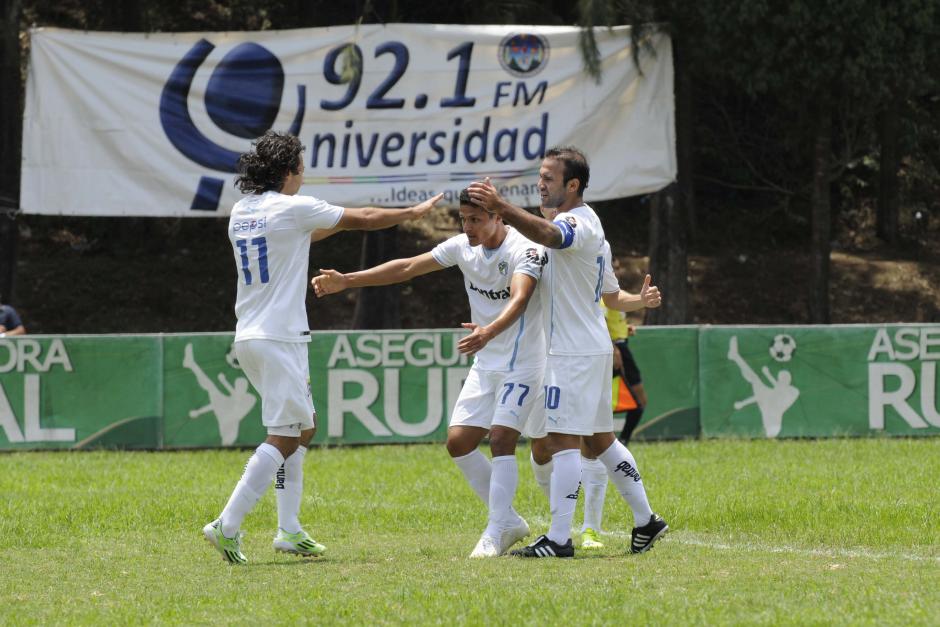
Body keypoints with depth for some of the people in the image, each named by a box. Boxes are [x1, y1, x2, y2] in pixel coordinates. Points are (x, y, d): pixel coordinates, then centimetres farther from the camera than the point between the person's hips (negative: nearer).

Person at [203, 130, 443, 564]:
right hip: (279, 337, -9)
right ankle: (227, 526, -18)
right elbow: (362, 220, 2)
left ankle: (289, 531, 15)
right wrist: (414, 212, 16)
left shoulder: (241, 213, 12)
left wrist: (338, 224, 39)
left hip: (248, 337, 9)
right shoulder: (292, 208, -9)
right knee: (283, 438, -9)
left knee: (303, 428, 18)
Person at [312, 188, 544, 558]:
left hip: (522, 364, -8)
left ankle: (495, 533, -15)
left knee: (501, 438, -19)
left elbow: (519, 298, -38)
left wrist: (489, 331, -57)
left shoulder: (525, 250, -20)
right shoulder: (462, 247, 1)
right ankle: (509, 521, 12)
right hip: (485, 364, 8)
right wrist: (347, 281, -3)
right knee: (458, 442, 2)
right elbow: (407, 267, 4)